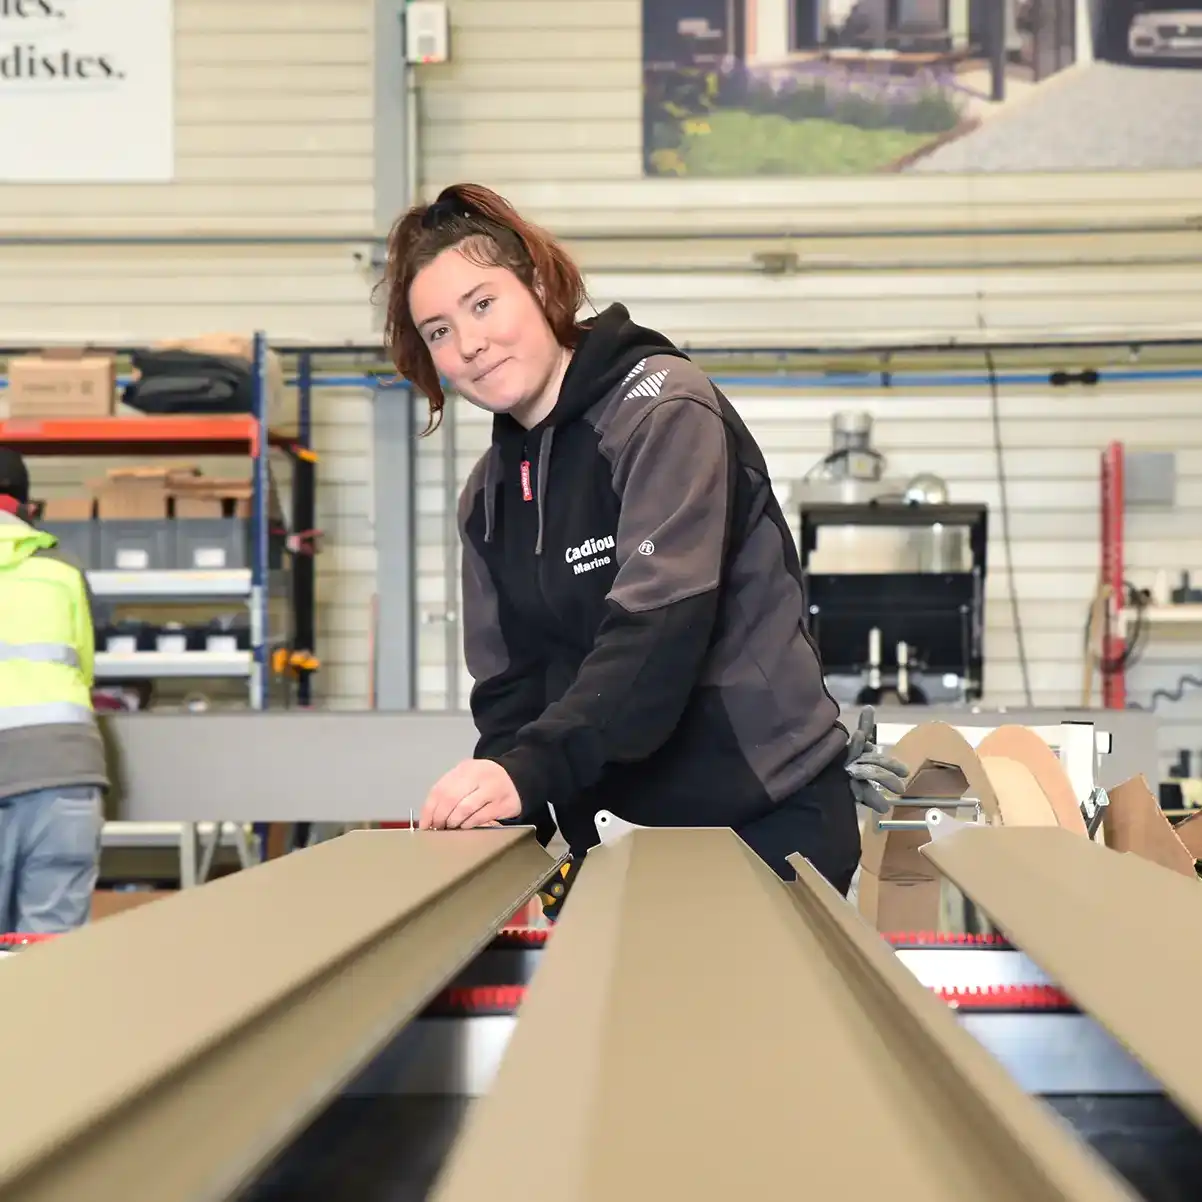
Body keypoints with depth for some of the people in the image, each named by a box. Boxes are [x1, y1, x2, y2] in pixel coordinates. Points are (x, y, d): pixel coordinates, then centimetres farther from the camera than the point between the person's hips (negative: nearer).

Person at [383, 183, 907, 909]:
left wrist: (531, 772, -36)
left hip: (767, 818, -6)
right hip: (624, 833, 6)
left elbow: (661, 626, -26)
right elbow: (510, 683, 6)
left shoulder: (662, 410, -14)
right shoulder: (489, 493, 8)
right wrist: (501, 818, -12)